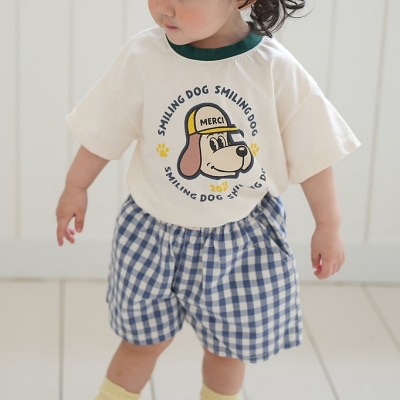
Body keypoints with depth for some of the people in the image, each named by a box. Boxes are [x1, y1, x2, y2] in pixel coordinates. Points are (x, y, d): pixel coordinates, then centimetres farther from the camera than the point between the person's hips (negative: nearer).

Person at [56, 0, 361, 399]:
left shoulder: (277, 70, -16)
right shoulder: (142, 56, -15)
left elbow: (313, 153, -5)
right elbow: (103, 131, -1)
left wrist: (328, 226, 1)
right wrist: (75, 188, 10)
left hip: (245, 239, 0)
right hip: (154, 233, 0)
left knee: (228, 345, 15)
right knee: (144, 337, 14)